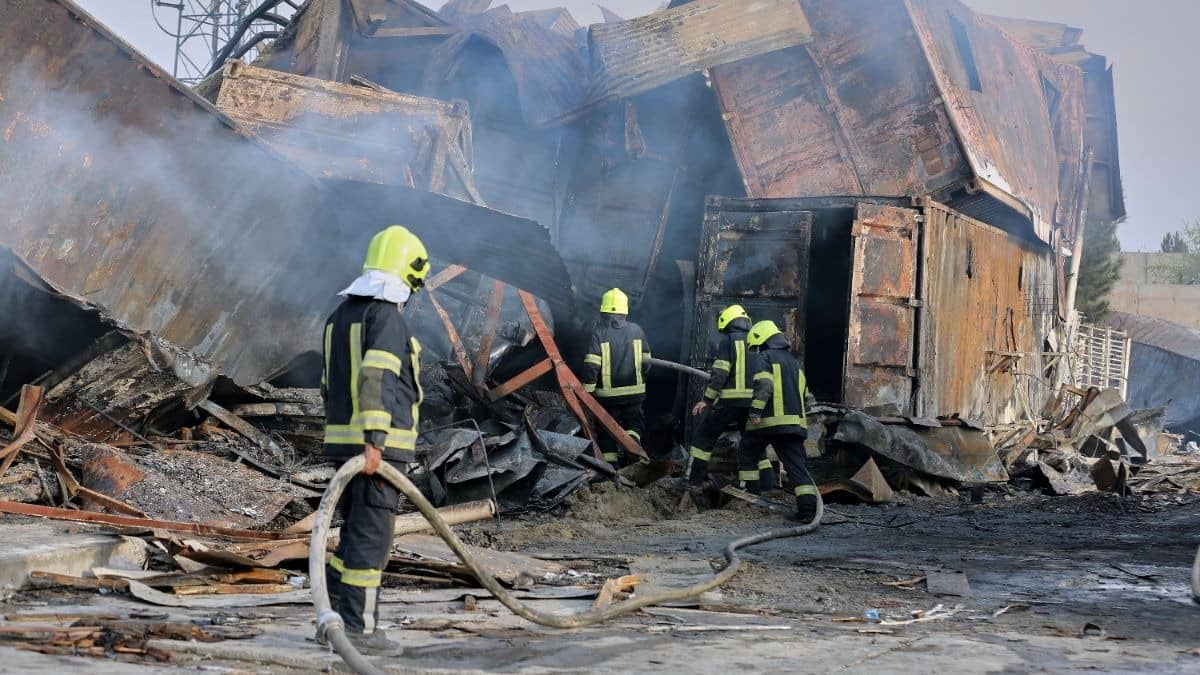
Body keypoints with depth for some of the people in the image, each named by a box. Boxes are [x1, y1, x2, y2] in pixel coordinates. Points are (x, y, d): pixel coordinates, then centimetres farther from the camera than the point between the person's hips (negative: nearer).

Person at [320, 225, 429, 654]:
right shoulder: (385, 316, -12)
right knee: (371, 537, -3)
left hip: (342, 441, 9)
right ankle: (358, 629, 1)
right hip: (378, 445, -9)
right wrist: (374, 440, -29)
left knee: (356, 532, 17)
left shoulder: (341, 315, 16)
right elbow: (375, 379, -25)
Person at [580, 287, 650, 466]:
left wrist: (587, 390, -8)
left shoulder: (599, 332, -8)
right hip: (634, 391, 1)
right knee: (634, 424, 15)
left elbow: (591, 365, -14)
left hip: (607, 393, -1)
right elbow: (646, 362, 6)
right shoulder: (636, 330, 0)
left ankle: (610, 465, 9)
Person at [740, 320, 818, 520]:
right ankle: (808, 503, -15)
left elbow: (763, 385, -17)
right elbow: (805, 396, 27)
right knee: (796, 464, 0)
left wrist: (755, 410, -22)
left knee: (748, 454, 16)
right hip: (795, 422, 6)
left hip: (767, 421, -6)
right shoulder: (794, 362, 25)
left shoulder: (763, 358, 1)